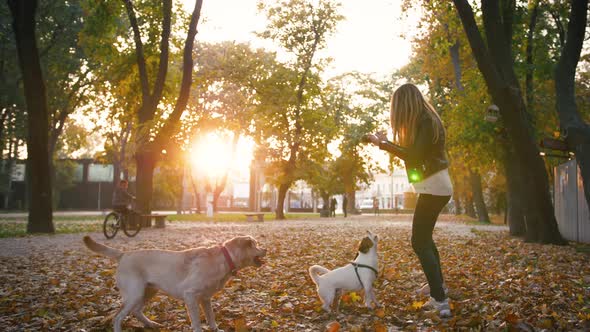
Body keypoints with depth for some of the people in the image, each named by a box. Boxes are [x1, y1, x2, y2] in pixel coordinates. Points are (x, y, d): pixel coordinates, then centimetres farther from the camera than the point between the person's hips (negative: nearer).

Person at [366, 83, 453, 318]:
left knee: (419, 242, -11)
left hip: (434, 188, -10)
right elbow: (414, 152, 19)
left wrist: (383, 144, -17)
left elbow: (414, 157, -23)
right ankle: (437, 284, 36)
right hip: (433, 187, 10)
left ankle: (440, 300, -15)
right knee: (424, 237, 22)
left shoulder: (426, 123, -16)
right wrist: (388, 143, 16)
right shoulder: (424, 121, 13)